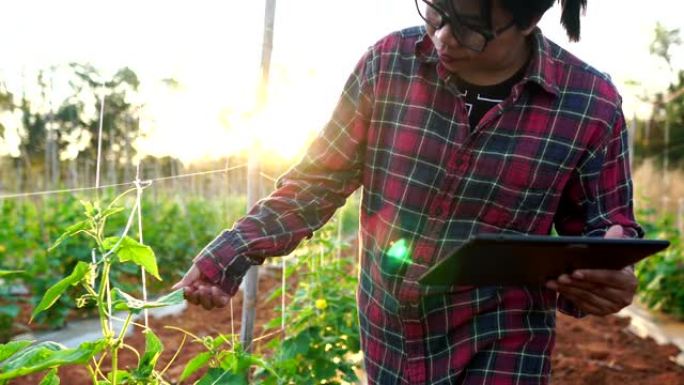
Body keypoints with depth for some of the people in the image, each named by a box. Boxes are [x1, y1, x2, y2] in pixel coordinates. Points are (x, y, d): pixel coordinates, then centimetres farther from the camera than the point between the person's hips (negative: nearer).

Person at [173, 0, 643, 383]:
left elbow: (604, 226, 2)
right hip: (388, 340, 3)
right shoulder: (388, 64, -10)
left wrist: (608, 277, -21)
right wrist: (229, 254, -12)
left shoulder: (591, 104, -13)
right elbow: (316, 180, -1)